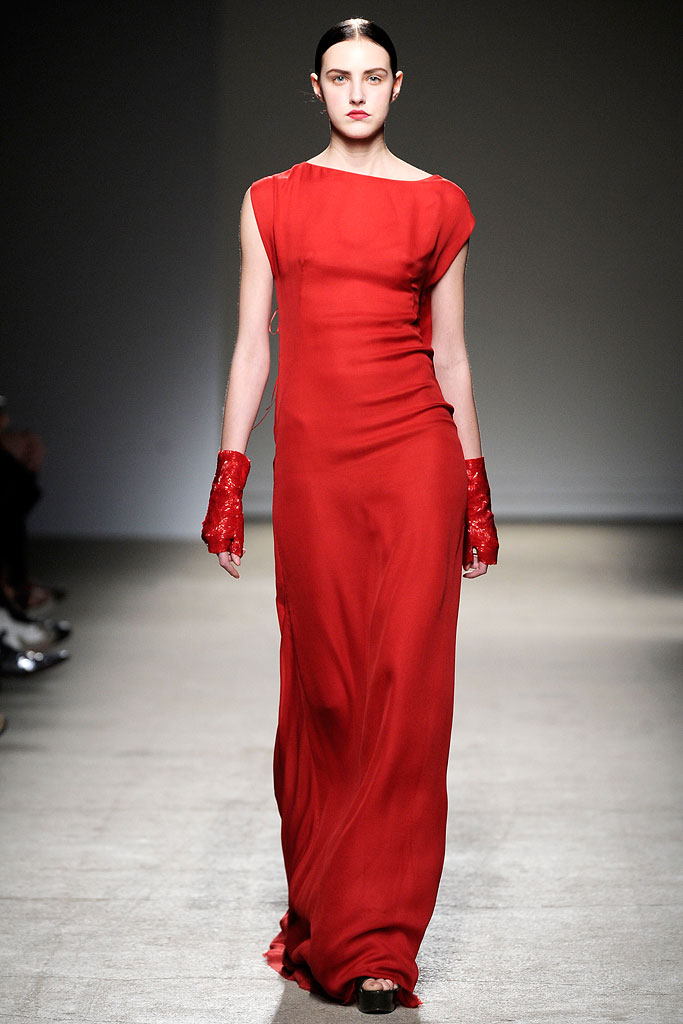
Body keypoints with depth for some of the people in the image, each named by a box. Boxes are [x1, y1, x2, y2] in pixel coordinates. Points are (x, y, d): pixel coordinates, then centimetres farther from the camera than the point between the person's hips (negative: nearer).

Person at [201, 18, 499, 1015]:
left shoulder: (438, 205, 8)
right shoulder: (272, 201, 9)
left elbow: (450, 353, 10)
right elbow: (252, 344, 8)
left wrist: (477, 492, 9)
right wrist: (228, 479, 2)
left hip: (415, 454, -1)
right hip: (311, 458, 1)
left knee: (405, 687, -6)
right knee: (322, 687, 5)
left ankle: (377, 939, 0)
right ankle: (329, 911, 21)